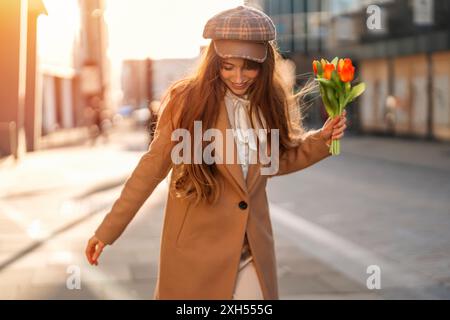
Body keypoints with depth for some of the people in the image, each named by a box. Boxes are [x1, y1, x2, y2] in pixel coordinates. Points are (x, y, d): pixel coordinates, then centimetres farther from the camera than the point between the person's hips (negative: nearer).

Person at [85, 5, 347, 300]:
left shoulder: (269, 104, 1)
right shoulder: (186, 99, -11)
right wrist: (107, 230, -5)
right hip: (195, 249, -3)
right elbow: (153, 167, -6)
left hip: (253, 252, 4)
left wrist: (322, 139, 0)